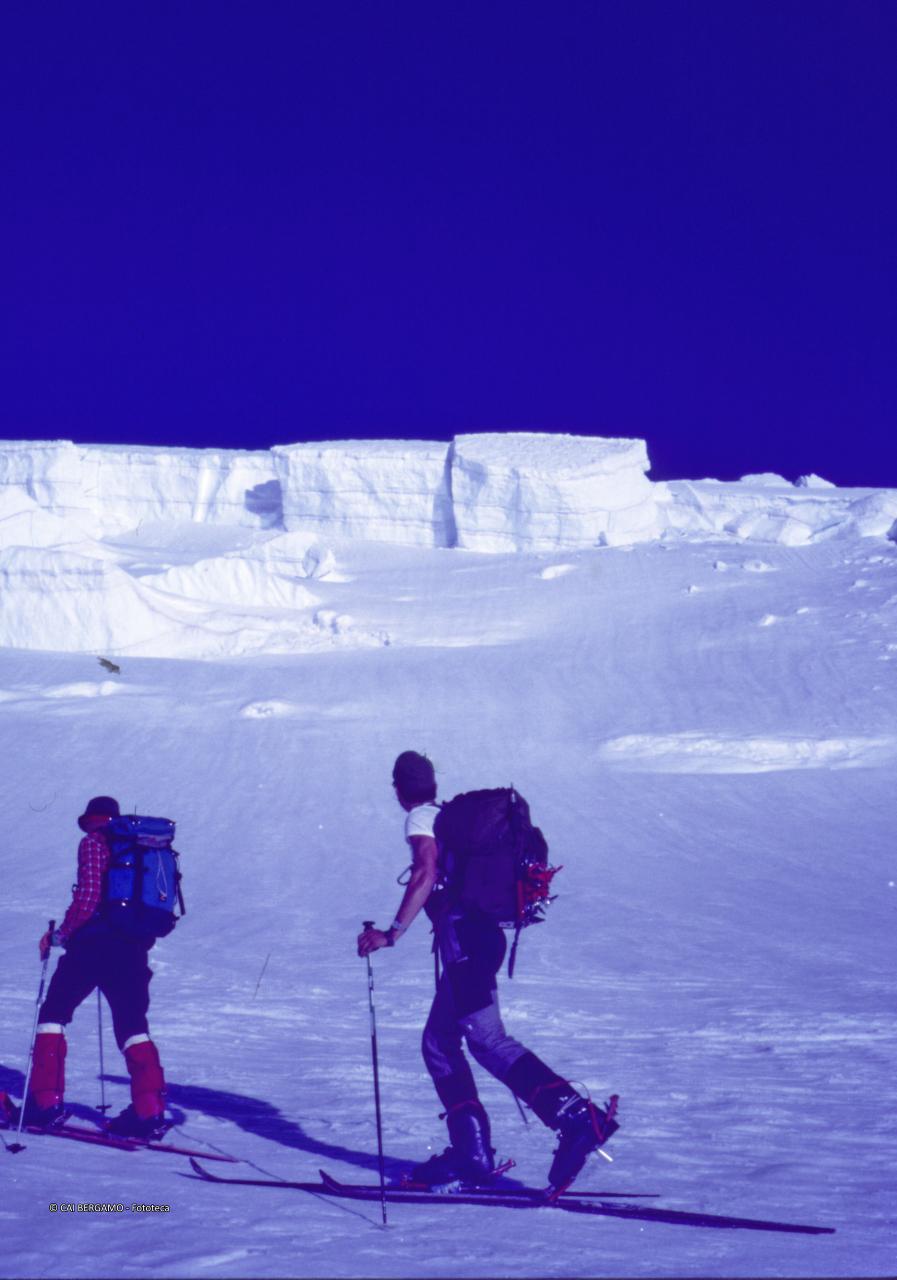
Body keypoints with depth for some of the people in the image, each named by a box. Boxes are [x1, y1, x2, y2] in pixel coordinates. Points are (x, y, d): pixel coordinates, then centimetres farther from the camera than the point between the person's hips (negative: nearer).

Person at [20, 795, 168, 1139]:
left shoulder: (93, 842, -1)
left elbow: (88, 896, -13)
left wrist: (60, 934, -4)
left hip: (94, 942, -5)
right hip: (135, 948, 5)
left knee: (53, 1012, 8)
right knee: (132, 1024, 11)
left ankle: (46, 1102, 2)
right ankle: (149, 1111, 1)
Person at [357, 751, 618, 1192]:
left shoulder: (420, 819, -2)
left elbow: (427, 873, -19)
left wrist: (392, 932, -22)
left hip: (462, 937, -9)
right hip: (484, 931, 9)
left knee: (486, 1039, -18)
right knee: (439, 1043, 15)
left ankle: (576, 1116, -31)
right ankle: (471, 1150, 11)